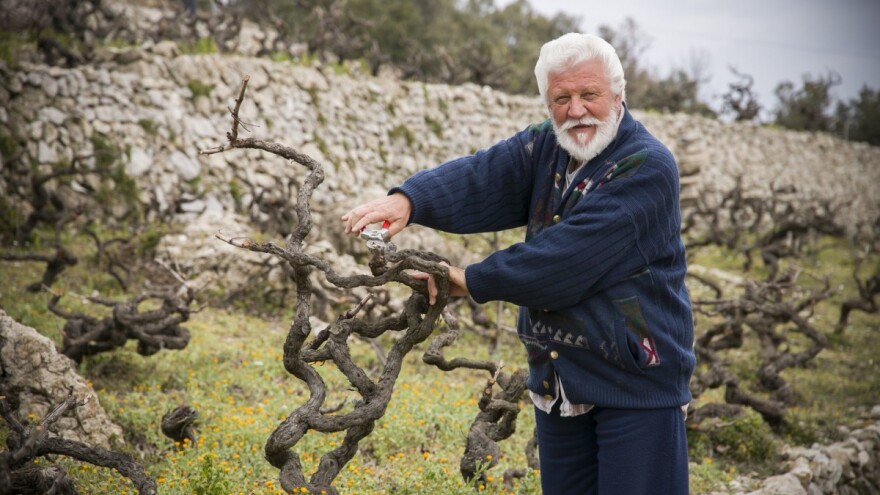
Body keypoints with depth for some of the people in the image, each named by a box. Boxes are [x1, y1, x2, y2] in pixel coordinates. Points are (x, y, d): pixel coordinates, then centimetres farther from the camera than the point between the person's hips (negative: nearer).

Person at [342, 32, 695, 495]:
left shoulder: (647, 167, -17)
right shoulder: (543, 149, 6)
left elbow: (564, 257, -23)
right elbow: (478, 178, -12)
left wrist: (472, 280, -15)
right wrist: (408, 199, -32)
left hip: (638, 384, -6)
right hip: (558, 382, 7)